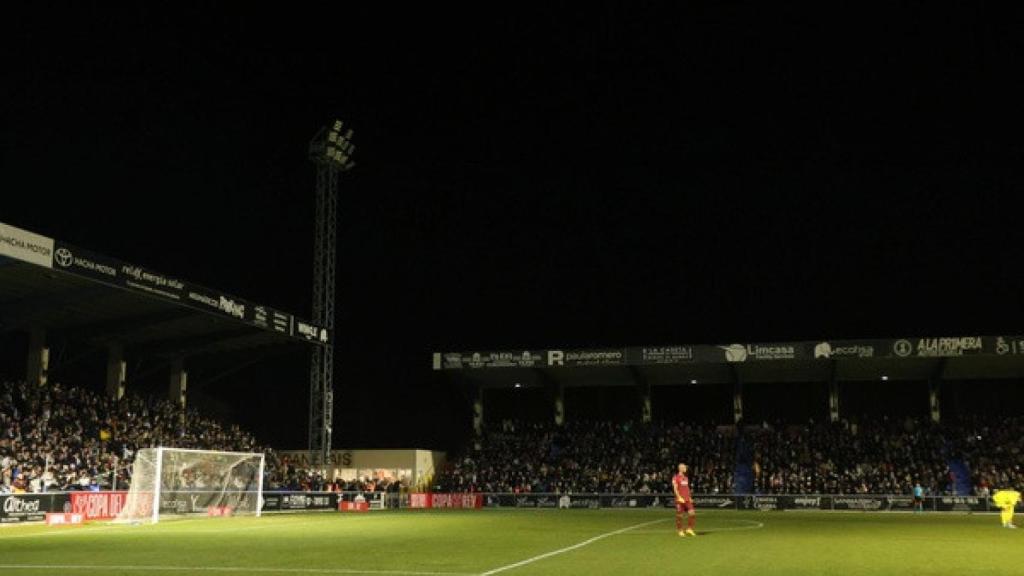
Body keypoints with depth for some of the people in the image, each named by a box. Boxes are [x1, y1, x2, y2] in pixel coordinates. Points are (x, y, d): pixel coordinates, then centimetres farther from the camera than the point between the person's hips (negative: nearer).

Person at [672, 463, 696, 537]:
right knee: (679, 516, 0)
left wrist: (690, 497, 14)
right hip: (680, 500, -6)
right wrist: (679, 497, -20)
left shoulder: (686, 478, 17)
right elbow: (675, 489, -11)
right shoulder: (676, 478, -5)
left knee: (692, 513, -4)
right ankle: (680, 531, 10)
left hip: (687, 500, 6)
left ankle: (689, 529, 7)